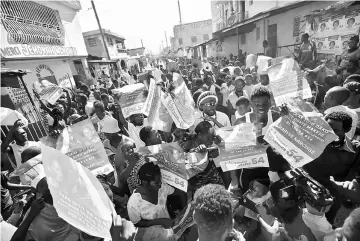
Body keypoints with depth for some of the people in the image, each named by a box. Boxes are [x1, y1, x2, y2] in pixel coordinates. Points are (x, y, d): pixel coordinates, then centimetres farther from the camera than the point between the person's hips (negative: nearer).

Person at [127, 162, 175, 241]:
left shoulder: (162, 187, -21)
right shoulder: (134, 202, -30)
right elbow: (136, 223, -15)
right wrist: (159, 221, -22)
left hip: (167, 224, 1)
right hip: (150, 234, -1)